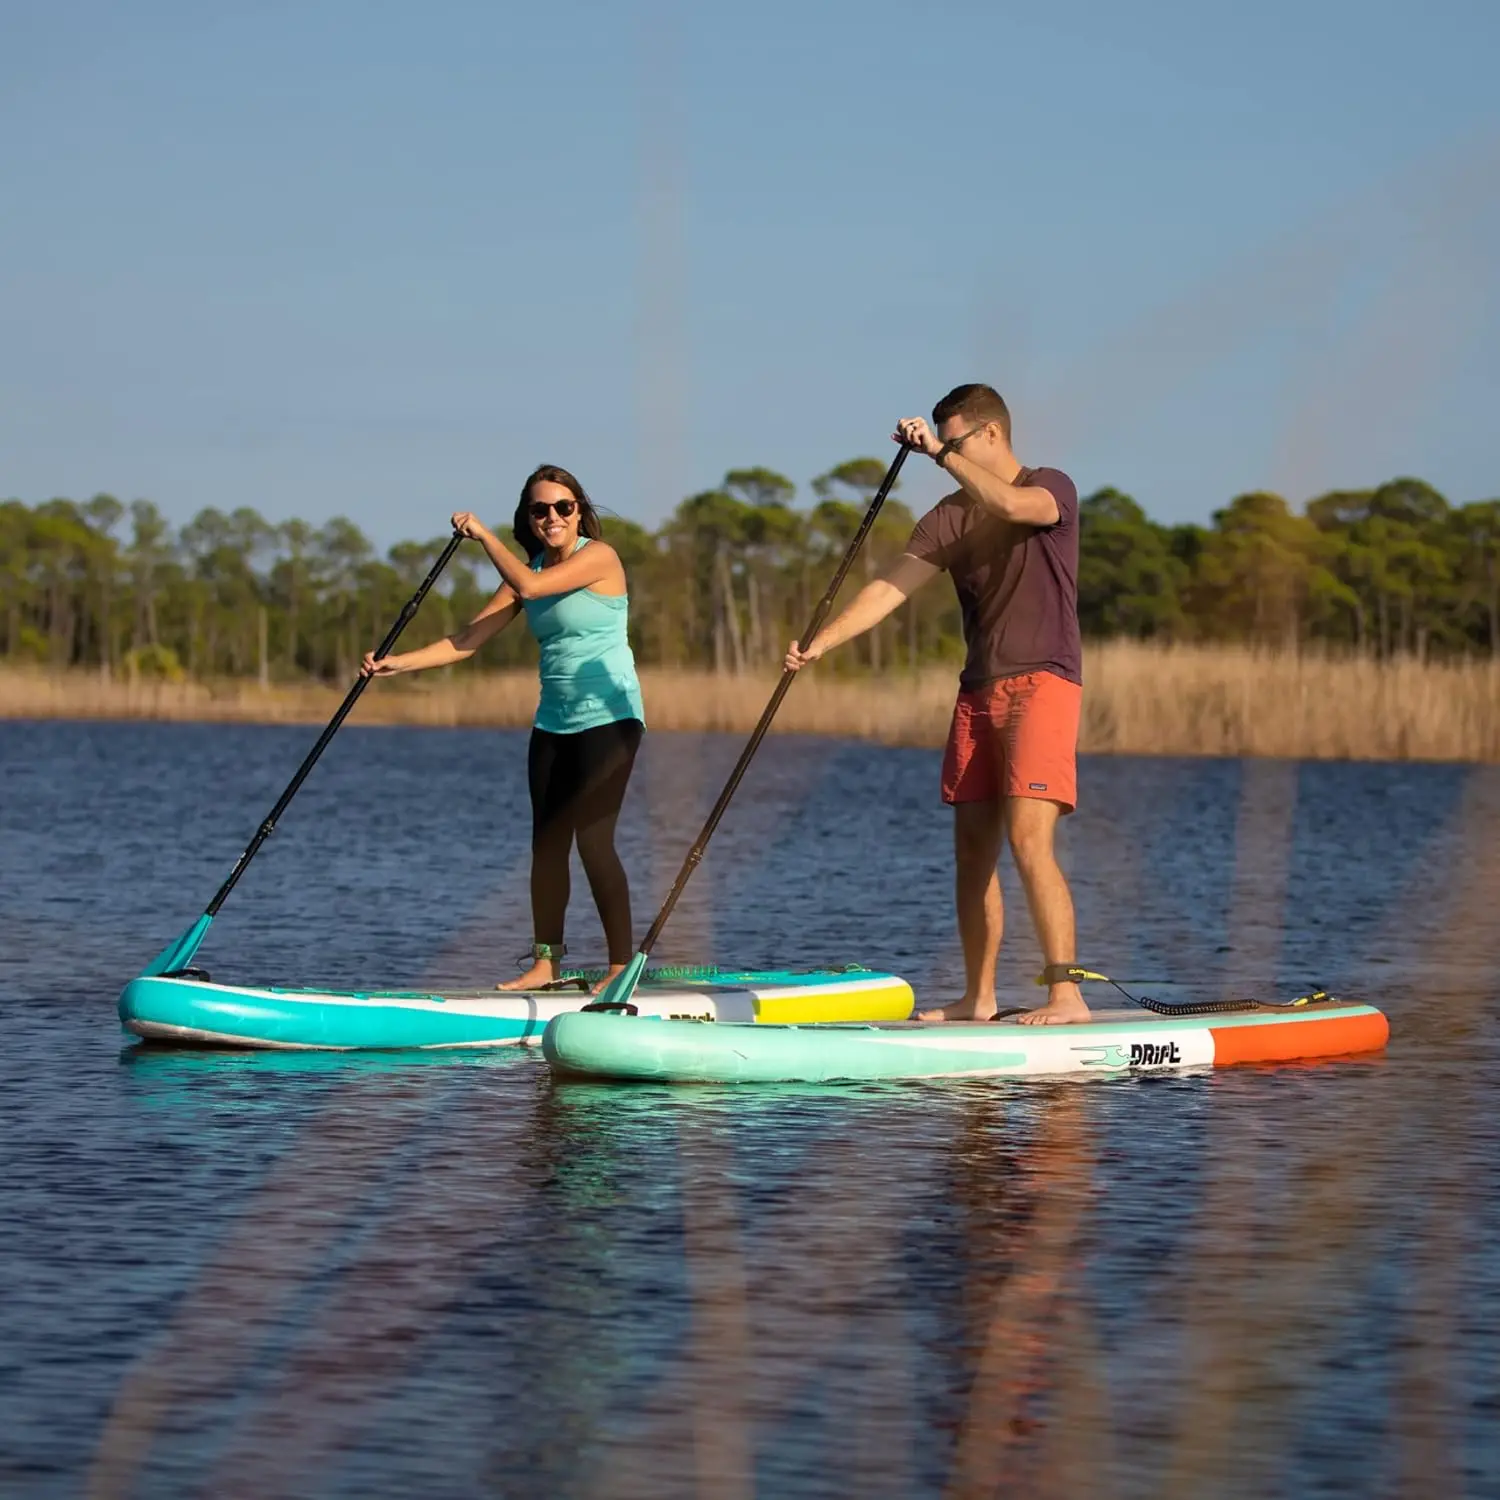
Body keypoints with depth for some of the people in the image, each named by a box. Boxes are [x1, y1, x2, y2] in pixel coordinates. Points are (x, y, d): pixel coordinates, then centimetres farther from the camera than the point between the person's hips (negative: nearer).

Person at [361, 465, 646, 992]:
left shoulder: (599, 556, -11)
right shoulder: (532, 568, 10)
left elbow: (528, 585, -25)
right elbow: (470, 639, 5)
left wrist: (482, 533, -13)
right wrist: (399, 663, -5)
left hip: (607, 714, -8)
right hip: (555, 721, 8)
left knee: (593, 839, -13)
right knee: (547, 843, 6)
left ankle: (622, 965, -7)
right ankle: (545, 962, 12)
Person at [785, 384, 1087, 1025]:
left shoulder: (1053, 488, -4)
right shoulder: (951, 516, 10)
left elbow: (1013, 506, -29)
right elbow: (889, 588, 1)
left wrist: (941, 452, -28)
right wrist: (819, 642, -11)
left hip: (1042, 683, -7)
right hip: (978, 690, 7)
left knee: (1028, 840, -18)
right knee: (972, 849, 5)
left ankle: (1065, 995, -19)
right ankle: (977, 998, 13)